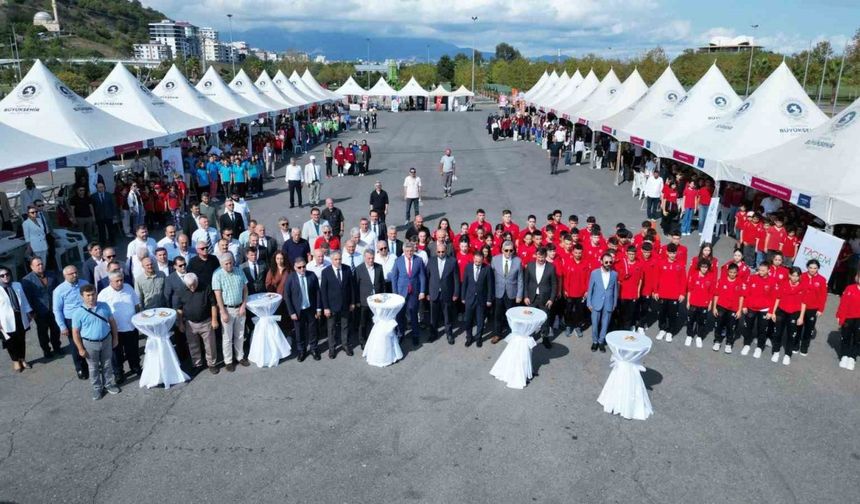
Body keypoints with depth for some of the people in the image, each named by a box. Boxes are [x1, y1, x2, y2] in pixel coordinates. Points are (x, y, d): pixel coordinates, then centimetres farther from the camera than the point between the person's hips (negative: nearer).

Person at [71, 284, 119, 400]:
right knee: (93, 367, 15)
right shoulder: (78, 313, -17)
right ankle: (97, 388, 31)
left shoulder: (104, 306, -8)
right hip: (90, 343, -2)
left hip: (106, 340, 2)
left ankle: (108, 384, 37)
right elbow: (75, 332, -10)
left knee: (106, 365, 18)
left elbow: (112, 322, 3)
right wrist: (81, 349, -8)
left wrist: (115, 338, 5)